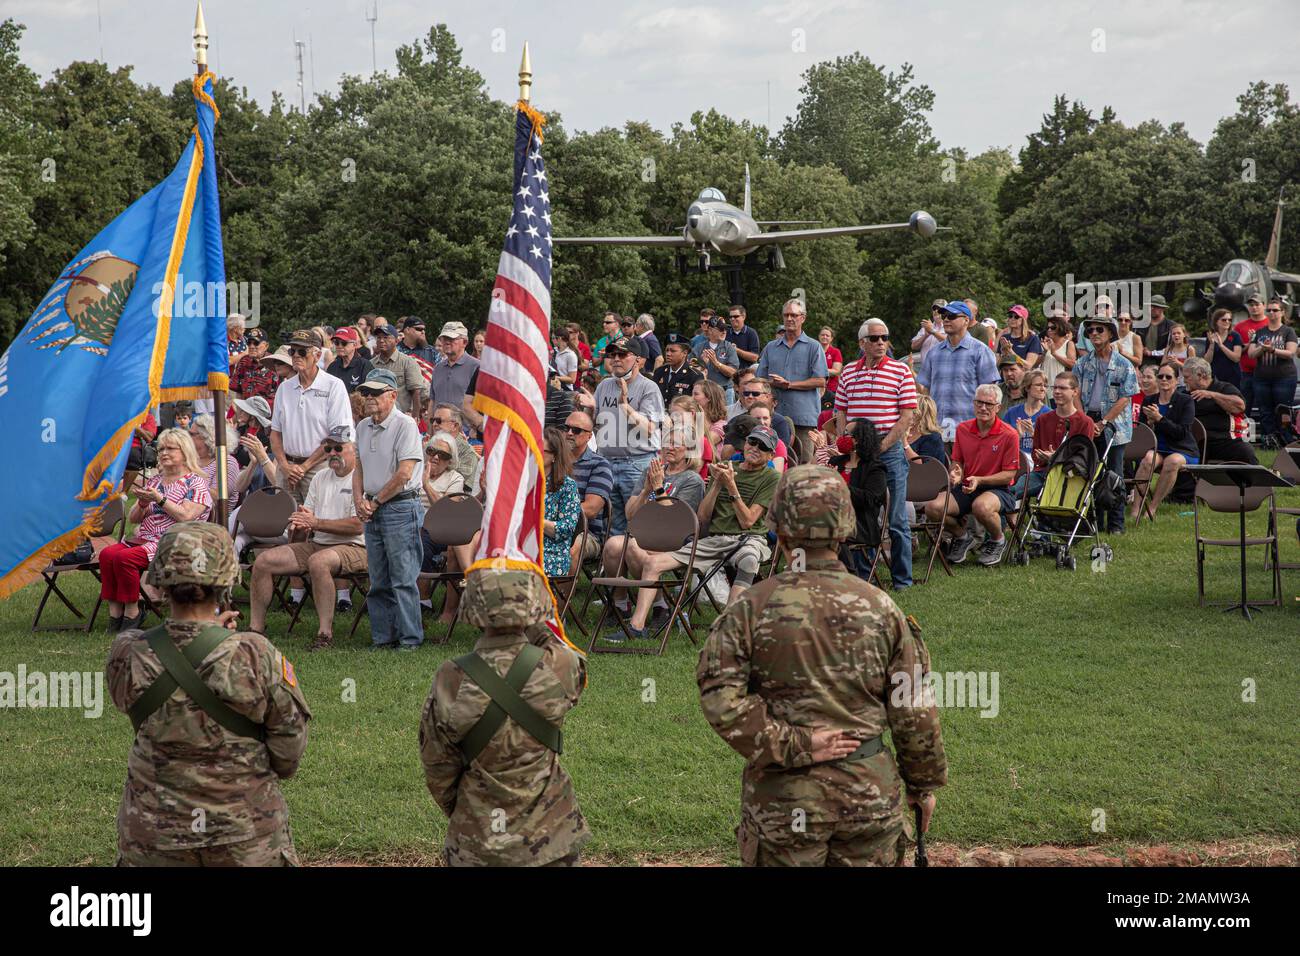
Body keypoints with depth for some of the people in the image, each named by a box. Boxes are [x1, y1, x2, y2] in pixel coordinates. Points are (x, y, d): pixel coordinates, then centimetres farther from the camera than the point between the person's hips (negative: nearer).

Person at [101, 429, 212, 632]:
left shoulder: (196, 483, 3)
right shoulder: (153, 481, 22)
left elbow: (185, 517, -12)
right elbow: (132, 519, 20)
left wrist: (159, 499, -13)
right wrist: (142, 503, 0)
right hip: (143, 538, 7)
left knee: (124, 557, -29)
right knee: (107, 554, -23)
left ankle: (131, 612, -18)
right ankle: (115, 611, -21)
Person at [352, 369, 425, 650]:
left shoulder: (405, 425, -11)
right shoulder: (363, 427, 13)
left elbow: (404, 473, -16)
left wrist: (376, 501, -9)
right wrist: (359, 500, 2)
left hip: (400, 508, -8)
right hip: (372, 511, 8)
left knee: (403, 579, -6)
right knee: (378, 581, 10)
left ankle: (410, 638, -2)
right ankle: (383, 637, 15)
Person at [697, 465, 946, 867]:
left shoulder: (752, 608, -7)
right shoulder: (880, 607, -2)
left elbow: (720, 696, -17)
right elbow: (914, 710, 1)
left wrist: (792, 745, -13)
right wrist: (924, 784, 13)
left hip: (785, 797, -2)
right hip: (869, 791, 2)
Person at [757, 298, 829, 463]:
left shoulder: (813, 347, 5)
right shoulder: (770, 348, 16)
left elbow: (820, 381, -3)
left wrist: (789, 384, -9)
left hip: (804, 416, -3)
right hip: (775, 414, 3)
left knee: (804, 462, -4)